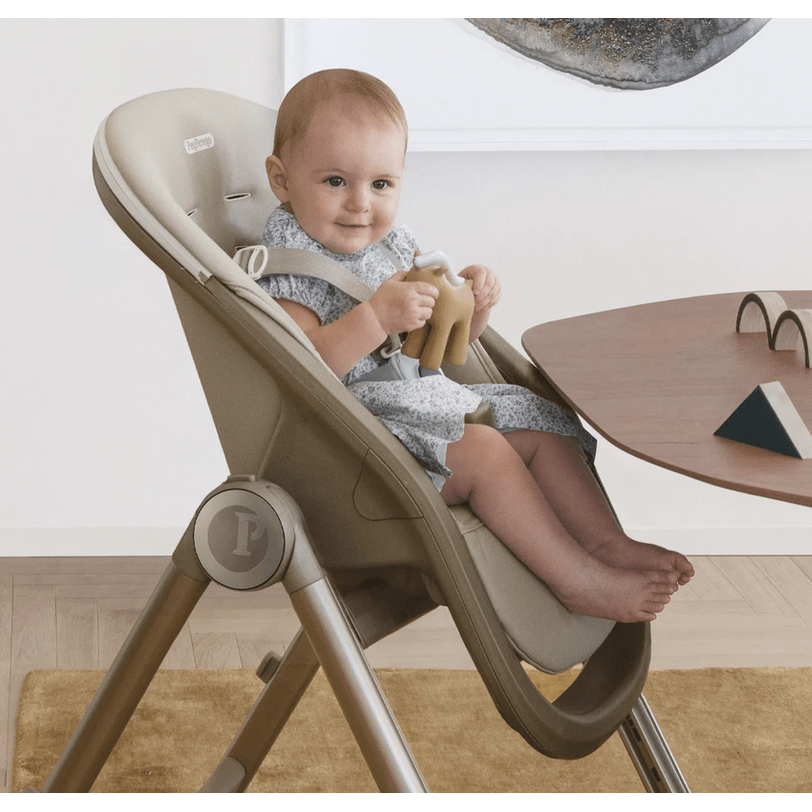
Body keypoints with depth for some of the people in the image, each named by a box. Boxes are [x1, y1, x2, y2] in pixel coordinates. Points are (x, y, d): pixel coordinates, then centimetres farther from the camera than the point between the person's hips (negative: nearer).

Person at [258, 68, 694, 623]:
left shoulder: (397, 248, 10)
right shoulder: (288, 264, -14)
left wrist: (474, 304, -3)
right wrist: (375, 317, -37)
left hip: (432, 399, 9)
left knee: (541, 430, 5)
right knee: (484, 452, -25)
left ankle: (608, 541, 7)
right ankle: (577, 581, -20)